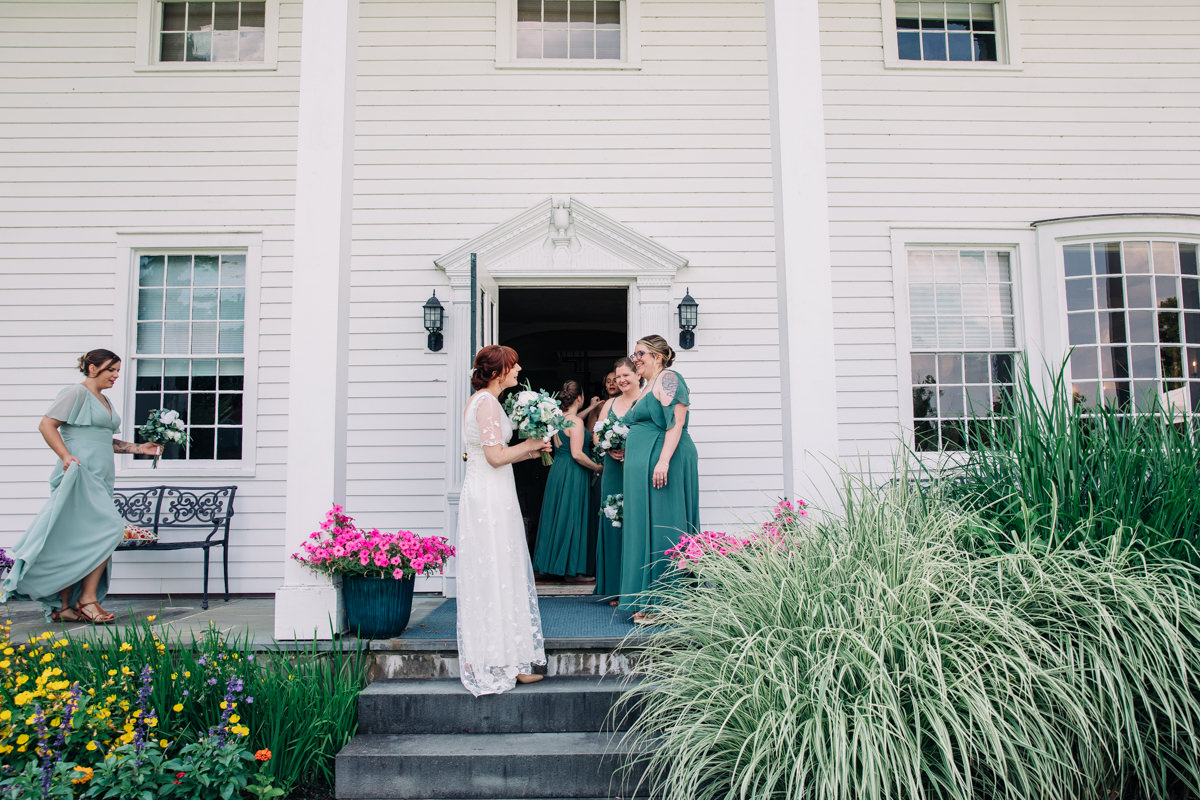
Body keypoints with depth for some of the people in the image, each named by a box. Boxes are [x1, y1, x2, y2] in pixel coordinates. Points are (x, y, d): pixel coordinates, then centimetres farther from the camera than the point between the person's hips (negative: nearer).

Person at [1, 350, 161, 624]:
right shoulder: (77, 393, -4)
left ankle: (64, 606, 11)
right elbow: (46, 425, -10)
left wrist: (140, 448, 19)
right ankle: (87, 599, -9)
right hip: (80, 475, -9)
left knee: (79, 544, 7)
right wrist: (66, 457, -21)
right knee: (110, 530, -16)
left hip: (98, 478, 9)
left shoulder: (104, 401, 22)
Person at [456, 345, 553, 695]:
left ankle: (487, 662, 20)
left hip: (482, 493, 10)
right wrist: (529, 445, -5)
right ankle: (502, 663, 5)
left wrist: (530, 452, 16)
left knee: (487, 576, 12)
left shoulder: (477, 401, 17)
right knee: (497, 575, -4)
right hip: (491, 496, -10)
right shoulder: (488, 402, -14)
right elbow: (496, 456, -20)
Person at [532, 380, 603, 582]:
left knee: (559, 516, 14)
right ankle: (573, 569, 3)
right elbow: (577, 454, -22)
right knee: (573, 517, -2)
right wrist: (597, 467, -10)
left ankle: (553, 563, 22)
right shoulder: (576, 421, -17)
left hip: (558, 472, 9)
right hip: (573, 475, -9)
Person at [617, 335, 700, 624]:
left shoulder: (667, 379, -7)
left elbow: (676, 422, -17)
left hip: (662, 462, -10)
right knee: (645, 528, 9)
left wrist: (663, 460, -25)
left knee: (660, 528, -7)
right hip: (643, 468, 10)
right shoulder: (648, 388, 22)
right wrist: (623, 450, 17)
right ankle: (647, 602, 14)